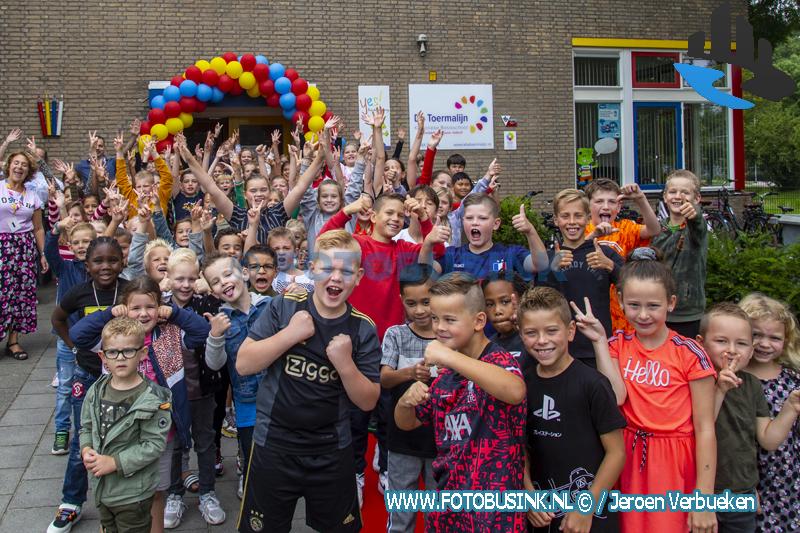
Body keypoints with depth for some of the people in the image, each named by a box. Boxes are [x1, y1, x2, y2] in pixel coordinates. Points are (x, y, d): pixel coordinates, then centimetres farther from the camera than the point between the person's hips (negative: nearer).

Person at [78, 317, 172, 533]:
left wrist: (114, 462, -22)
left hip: (133, 493, -6)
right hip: (101, 486, 6)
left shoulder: (153, 399, -20)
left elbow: (154, 445, -21)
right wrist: (86, 450, -10)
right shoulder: (96, 391, -2)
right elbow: (86, 427, 9)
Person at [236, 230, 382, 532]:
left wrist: (345, 363, -22)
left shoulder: (363, 328, -7)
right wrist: (291, 334, -22)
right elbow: (243, 365, -11)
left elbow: (368, 402, -5)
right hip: (273, 445, 0)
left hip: (333, 452, 1)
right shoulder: (284, 307, -9)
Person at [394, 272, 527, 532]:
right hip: (445, 503, 7)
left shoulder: (499, 359, -14)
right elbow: (406, 423, 16)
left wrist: (450, 356, -34)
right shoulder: (446, 374, 6)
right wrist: (407, 400, -7)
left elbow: (516, 392, -38)